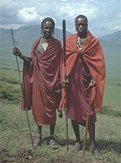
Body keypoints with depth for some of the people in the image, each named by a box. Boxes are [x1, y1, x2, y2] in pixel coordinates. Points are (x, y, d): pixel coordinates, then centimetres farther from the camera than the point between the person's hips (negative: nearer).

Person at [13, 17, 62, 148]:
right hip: (38, 79, 3)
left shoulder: (57, 44, 0)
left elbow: (59, 64, -3)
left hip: (51, 80, -2)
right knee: (37, 106, 7)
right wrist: (20, 55, -9)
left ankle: (52, 136, 16)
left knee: (51, 107, 2)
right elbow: (32, 62, 6)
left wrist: (59, 81, -10)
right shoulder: (36, 43, 7)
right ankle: (39, 135, 21)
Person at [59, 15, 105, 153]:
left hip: (86, 81, -2)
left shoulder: (94, 42, 1)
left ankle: (92, 143, 6)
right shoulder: (69, 41, 6)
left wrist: (94, 80, -11)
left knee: (89, 111, -5)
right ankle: (78, 140, 22)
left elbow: (99, 63, -2)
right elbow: (64, 60, 4)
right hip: (72, 80, 3)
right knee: (73, 110, 8)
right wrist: (63, 78, -7)